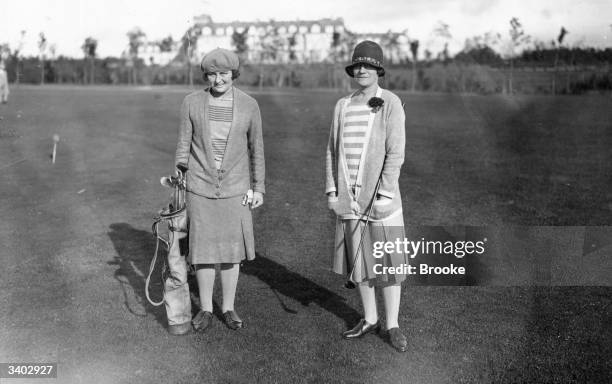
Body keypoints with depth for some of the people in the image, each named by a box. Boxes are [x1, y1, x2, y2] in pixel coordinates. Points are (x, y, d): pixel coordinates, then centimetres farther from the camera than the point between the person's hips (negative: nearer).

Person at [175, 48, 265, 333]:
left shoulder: (248, 105, -3)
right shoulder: (192, 103, -4)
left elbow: (256, 147, 5)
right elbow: (183, 145, 3)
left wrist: (258, 188, 4)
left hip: (234, 189, 0)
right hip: (200, 189, 0)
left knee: (231, 251, 7)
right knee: (203, 250, 5)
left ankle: (228, 307, 23)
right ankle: (205, 309, 21)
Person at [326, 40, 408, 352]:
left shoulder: (391, 104, -8)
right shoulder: (342, 106, 7)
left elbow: (395, 153, -13)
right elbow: (333, 151, 9)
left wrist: (384, 194, -20)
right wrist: (331, 191, 2)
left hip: (380, 194, -5)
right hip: (349, 195, 5)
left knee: (387, 260, 1)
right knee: (358, 258, 12)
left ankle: (392, 326, 15)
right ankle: (370, 319, 27)